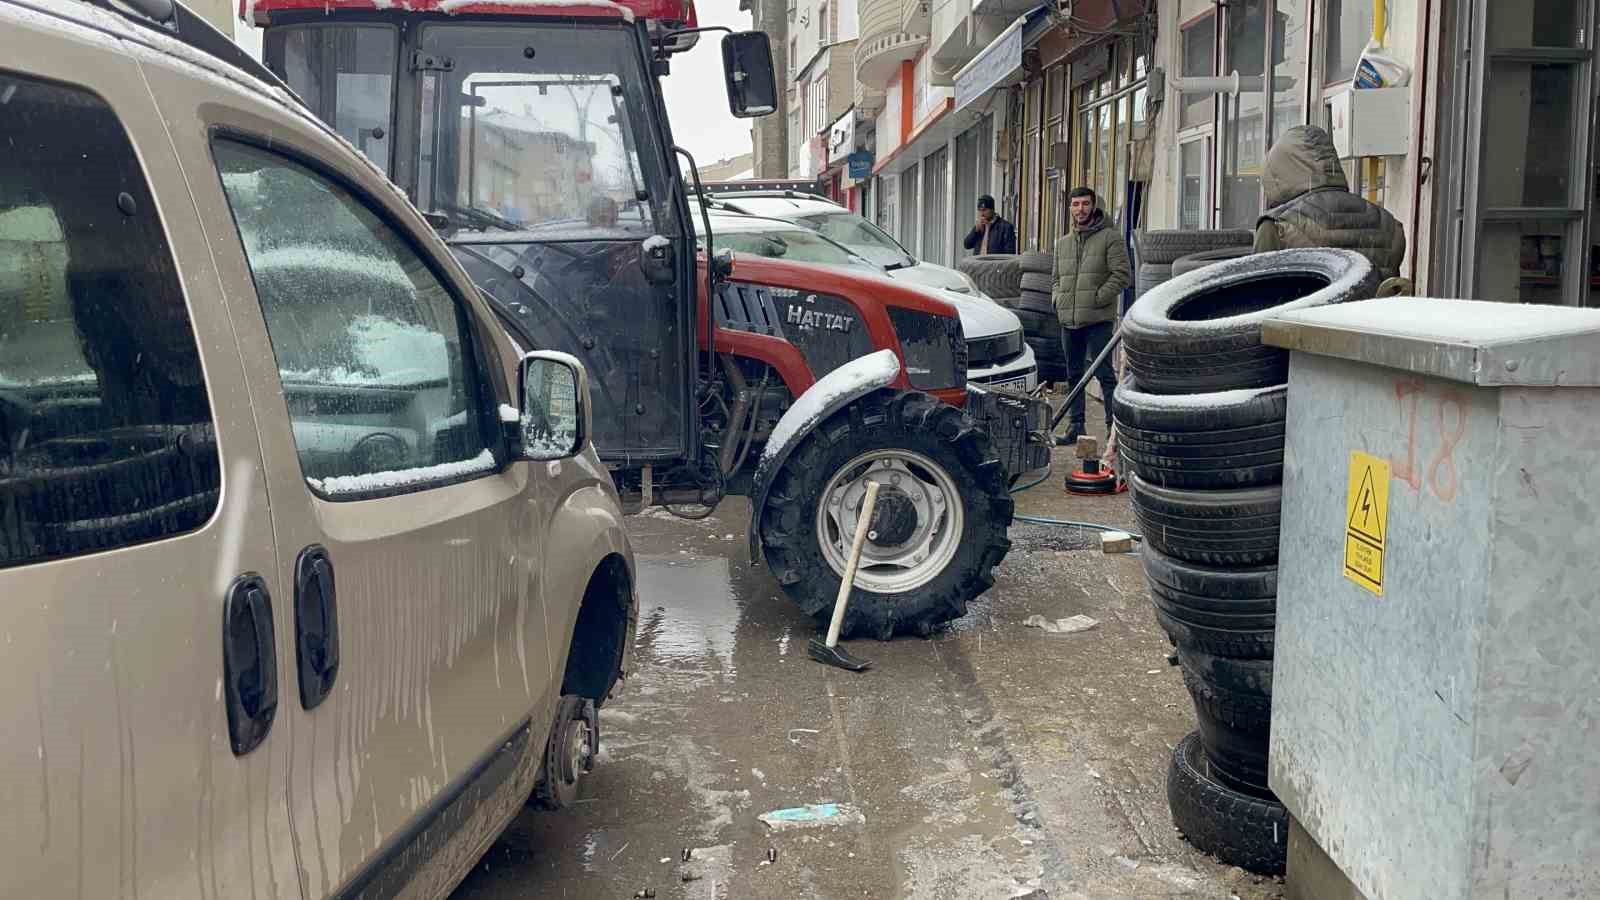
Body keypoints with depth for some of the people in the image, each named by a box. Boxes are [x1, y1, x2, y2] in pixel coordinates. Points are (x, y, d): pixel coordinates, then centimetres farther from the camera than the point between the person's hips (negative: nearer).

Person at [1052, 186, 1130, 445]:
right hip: (1068, 319, 6)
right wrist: (1058, 299, 8)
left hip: (1098, 319, -6)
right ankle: (1076, 425, 19)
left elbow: (1122, 275, -9)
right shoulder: (1063, 243, 17)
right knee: (1074, 375, 12)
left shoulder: (1110, 237, -2)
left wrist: (1097, 298, -13)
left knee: (1103, 372, -8)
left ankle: (1114, 423, -2)